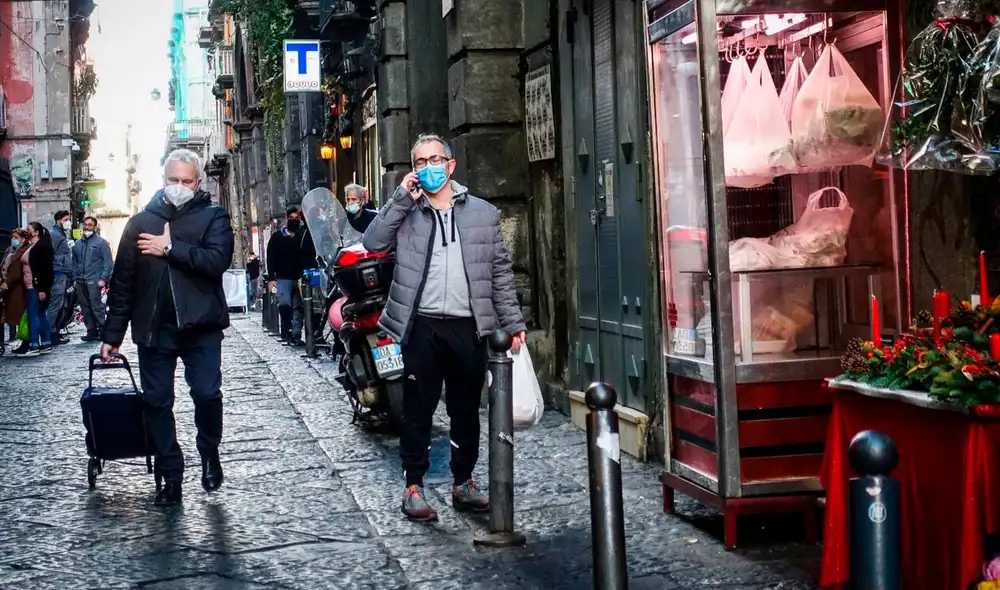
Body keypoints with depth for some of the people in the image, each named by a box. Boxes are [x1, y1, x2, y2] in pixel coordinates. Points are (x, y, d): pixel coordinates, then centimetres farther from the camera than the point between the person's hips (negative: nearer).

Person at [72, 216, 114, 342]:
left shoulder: (101, 242, -1)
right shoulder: (78, 244, 17)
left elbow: (108, 262, -6)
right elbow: (74, 262, 21)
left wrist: (103, 279, -14)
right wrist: (75, 277, 10)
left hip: (94, 281, -6)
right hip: (80, 282, 6)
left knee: (96, 306, -12)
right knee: (85, 308, 7)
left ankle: (102, 330, -8)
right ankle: (91, 331, 13)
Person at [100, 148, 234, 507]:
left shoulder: (213, 217, 3)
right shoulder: (141, 222, 9)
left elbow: (218, 260, -16)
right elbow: (122, 282, 10)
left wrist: (171, 248, -17)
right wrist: (112, 334, 8)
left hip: (200, 326, -3)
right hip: (154, 328, 3)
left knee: (207, 394, -8)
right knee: (157, 402, 5)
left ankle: (209, 453, 21)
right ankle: (170, 478, 15)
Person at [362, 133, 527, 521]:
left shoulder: (482, 213, 10)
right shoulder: (405, 212, 6)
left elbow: (500, 271, 10)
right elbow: (373, 242, -10)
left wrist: (513, 322, 5)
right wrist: (402, 198, -12)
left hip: (468, 326, 2)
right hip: (422, 326, -1)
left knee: (466, 410, 10)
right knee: (418, 409, 3)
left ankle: (463, 483, 22)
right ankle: (413, 486, 12)